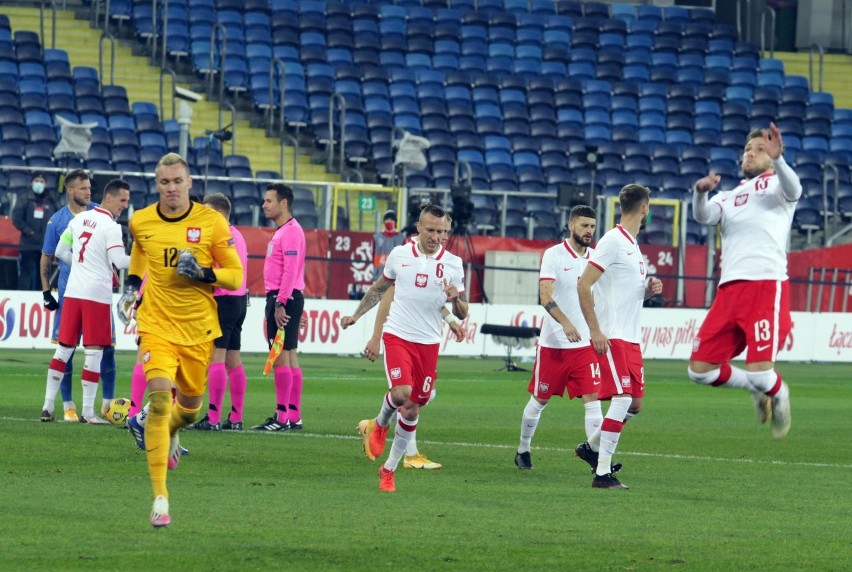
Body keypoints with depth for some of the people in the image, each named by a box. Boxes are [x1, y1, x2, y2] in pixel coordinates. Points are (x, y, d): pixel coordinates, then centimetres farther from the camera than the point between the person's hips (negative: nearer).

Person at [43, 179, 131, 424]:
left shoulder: (79, 219, 10)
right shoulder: (111, 227, -11)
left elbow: (60, 252, 16)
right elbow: (119, 261, -19)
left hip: (73, 292, 6)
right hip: (97, 294, -6)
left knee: (64, 347, 11)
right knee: (94, 351, -1)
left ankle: (48, 405, 9)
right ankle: (88, 412, -2)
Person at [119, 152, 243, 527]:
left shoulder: (211, 222, -7)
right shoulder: (141, 222, -1)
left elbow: (235, 274, -2)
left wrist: (202, 273, -20)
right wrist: (131, 286, 10)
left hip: (198, 327, 1)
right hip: (157, 324, -1)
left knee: (190, 407, 15)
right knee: (159, 399, -21)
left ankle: (170, 434, 56)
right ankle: (159, 496, -22)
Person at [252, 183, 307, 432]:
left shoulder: (290, 231, -13)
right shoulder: (281, 231, 19)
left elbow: (290, 271, -20)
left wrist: (280, 303, -24)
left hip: (284, 299, -11)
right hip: (279, 299, 11)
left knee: (280, 357, -11)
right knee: (289, 357, 10)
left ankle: (282, 417, -12)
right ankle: (294, 416, 12)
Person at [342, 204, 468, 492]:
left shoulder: (453, 264, 0)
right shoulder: (399, 255, 0)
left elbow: (462, 314, 3)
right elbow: (379, 289, 19)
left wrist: (455, 298, -18)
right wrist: (355, 316, 17)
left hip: (429, 343, 2)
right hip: (398, 335, -2)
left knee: (412, 411, 5)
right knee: (401, 393, -24)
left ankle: (389, 469, 21)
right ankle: (380, 425, 9)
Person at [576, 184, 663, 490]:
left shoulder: (632, 245, 18)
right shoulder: (613, 241, -11)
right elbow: (583, 286, -16)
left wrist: (650, 290, 7)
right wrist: (595, 331, -19)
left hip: (631, 338, 9)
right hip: (612, 337, -9)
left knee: (635, 403, 11)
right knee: (622, 399, -14)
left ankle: (591, 447, 29)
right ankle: (602, 473, -12)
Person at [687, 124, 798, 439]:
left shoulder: (776, 184, 11)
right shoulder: (728, 197, 25)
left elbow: (793, 189, -14)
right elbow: (703, 215, 3)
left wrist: (778, 159, -34)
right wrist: (700, 191, -20)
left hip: (767, 285, -6)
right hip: (729, 290, 6)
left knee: (760, 373, -18)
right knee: (700, 369, -2)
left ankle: (777, 393, 18)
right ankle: (758, 390, 23)